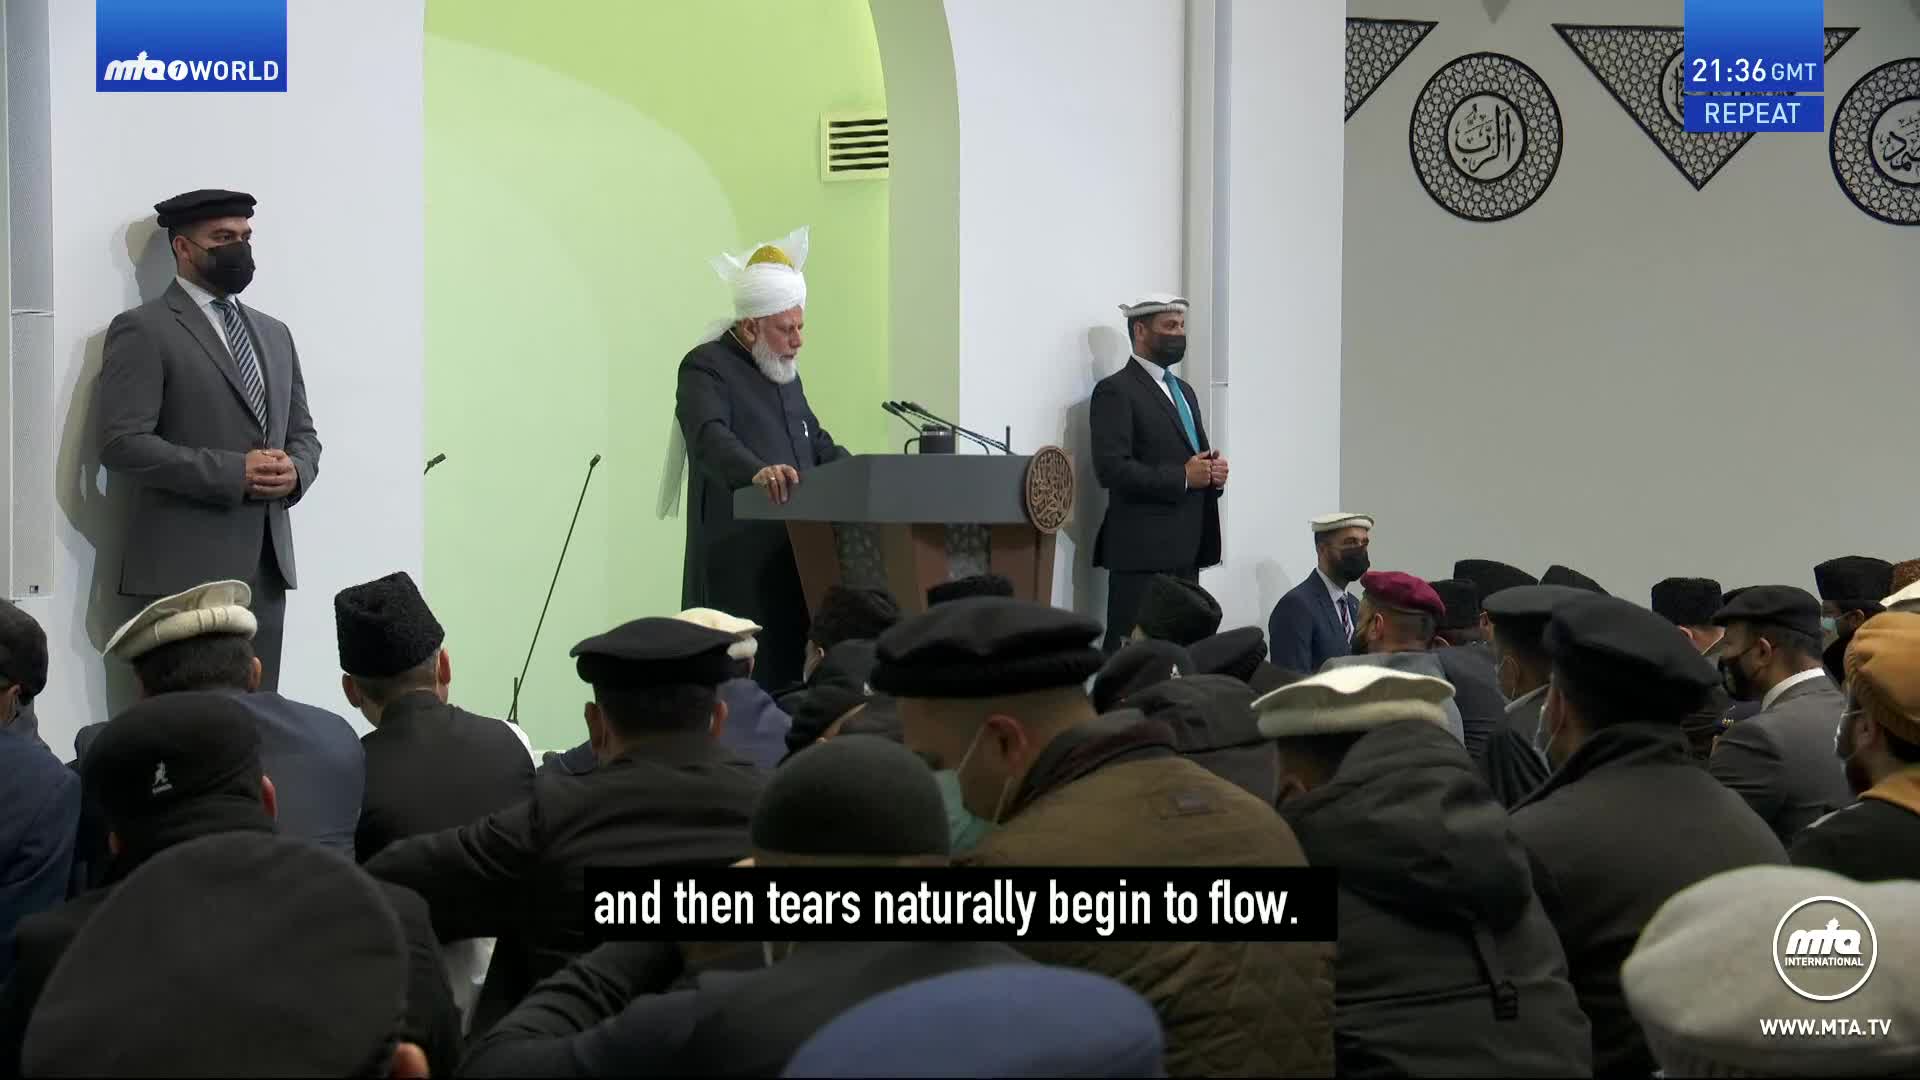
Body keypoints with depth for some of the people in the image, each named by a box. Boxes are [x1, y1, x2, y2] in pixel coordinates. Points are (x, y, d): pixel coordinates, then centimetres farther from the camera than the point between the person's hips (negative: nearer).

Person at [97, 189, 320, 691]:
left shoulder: (273, 333, 20)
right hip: (186, 567, -6)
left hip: (267, 561, 6)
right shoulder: (142, 330, -3)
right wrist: (233, 473, -17)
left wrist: (294, 471, -2)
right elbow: (123, 443, -12)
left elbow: (302, 434, 23)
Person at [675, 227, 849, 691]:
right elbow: (710, 438, -25)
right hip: (738, 563, -8)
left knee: (788, 676, 5)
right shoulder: (705, 368, -7)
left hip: (793, 558, 8)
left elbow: (817, 442, 26)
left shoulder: (785, 373, 21)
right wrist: (756, 472, -44)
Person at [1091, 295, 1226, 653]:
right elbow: (1111, 469, -16)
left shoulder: (1184, 391, 22)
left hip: (1185, 550, 8)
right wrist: (1182, 477, -15)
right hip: (1142, 548, -8)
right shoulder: (1116, 391, -5)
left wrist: (1214, 471, 4)